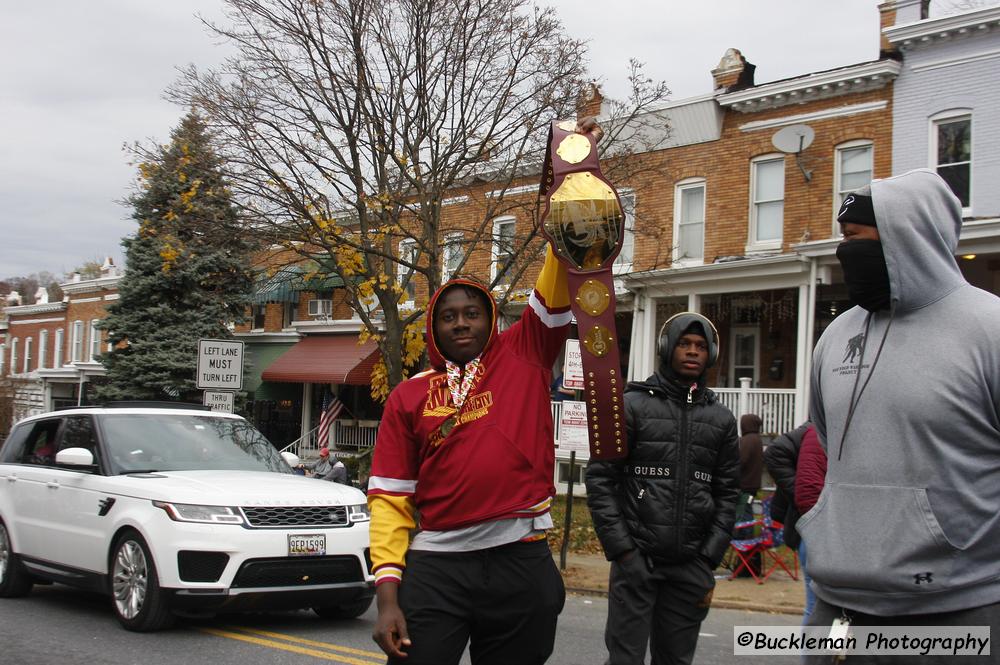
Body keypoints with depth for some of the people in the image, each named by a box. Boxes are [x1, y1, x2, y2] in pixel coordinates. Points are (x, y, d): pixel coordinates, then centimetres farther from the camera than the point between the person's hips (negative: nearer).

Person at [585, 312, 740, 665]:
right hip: (636, 558, -3)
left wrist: (709, 561, 2)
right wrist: (621, 549, -10)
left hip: (691, 566, 3)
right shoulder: (632, 405, 1)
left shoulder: (721, 418, 11)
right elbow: (600, 478, -3)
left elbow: (727, 493, 10)